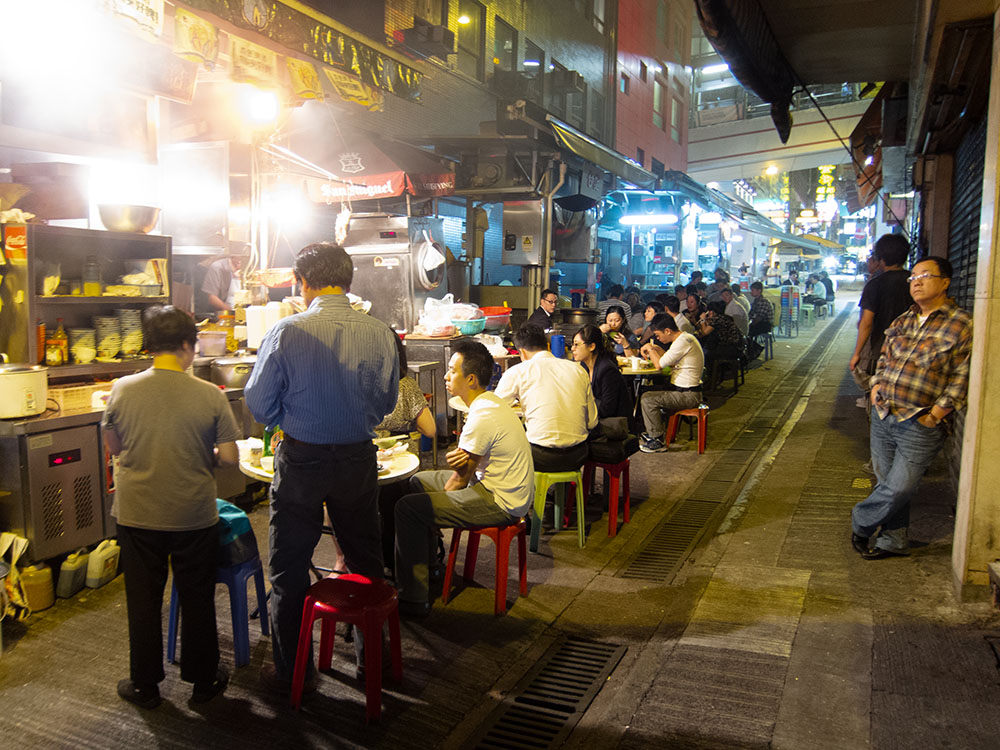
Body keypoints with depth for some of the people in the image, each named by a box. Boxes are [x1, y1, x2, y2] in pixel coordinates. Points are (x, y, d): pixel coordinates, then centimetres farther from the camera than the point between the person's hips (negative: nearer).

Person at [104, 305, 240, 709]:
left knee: (143, 601, 16)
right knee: (197, 600, 15)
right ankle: (203, 679, 30)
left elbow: (113, 446, 5)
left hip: (137, 514, 1)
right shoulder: (210, 395, -14)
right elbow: (229, 458, -12)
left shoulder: (122, 389, -8)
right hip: (194, 516, -1)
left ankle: (144, 684, 30)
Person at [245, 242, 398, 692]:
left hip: (301, 459, -3)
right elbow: (387, 404, 4)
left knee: (290, 569, 14)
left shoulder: (287, 332, -15)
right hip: (359, 458, 3)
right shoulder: (380, 334, -7)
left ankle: (293, 672, 26)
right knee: (366, 562, 20)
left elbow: (259, 405, -8)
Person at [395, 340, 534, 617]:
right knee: (419, 481, 19)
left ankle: (413, 600, -5)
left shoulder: (482, 417, -24)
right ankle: (429, 558, 29)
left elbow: (461, 479, -15)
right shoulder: (489, 401, 8)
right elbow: (465, 463, 8)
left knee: (408, 508, -15)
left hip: (501, 503, -11)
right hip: (508, 490, 11)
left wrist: (442, 497, 4)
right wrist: (459, 458, -15)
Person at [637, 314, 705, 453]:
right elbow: (672, 363, 18)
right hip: (687, 391, 11)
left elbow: (660, 364, -19)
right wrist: (656, 349, 8)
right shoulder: (685, 337, 11)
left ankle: (657, 441, -7)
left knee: (647, 399, -15)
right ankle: (653, 432, 27)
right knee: (650, 393, 19)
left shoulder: (682, 342, -21)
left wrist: (650, 348, -4)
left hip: (687, 395, -11)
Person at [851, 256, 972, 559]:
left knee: (899, 488, -3)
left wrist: (935, 414, -13)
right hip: (882, 416, 6)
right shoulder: (902, 321, 11)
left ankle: (861, 522, 21)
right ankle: (893, 541, 29)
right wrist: (876, 387, 5)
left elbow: (962, 377, -9)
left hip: (919, 424, -5)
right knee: (887, 484, 13)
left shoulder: (962, 325, -7)